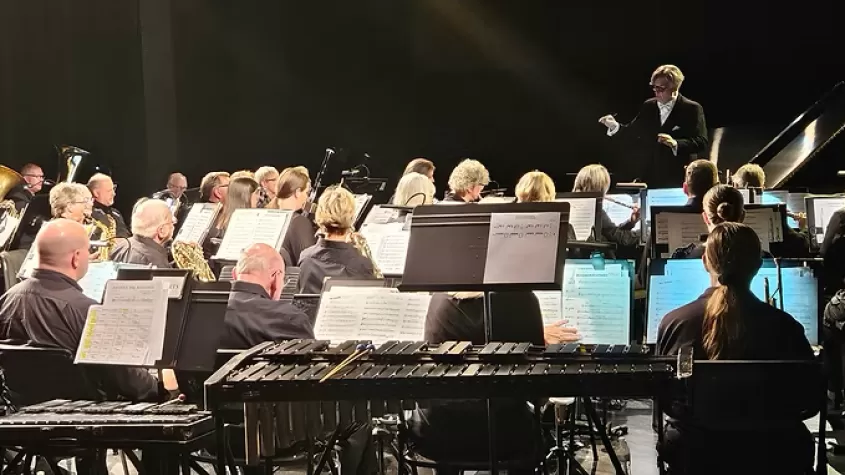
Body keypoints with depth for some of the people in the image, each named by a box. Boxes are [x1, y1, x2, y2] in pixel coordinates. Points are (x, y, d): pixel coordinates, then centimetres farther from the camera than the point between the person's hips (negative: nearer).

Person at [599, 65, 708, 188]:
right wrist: (615, 126, -1)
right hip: (650, 178, 4)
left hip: (678, 180, -4)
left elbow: (701, 143, -11)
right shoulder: (648, 106, 11)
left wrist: (675, 144, -26)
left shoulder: (692, 109, -5)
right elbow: (632, 131, 18)